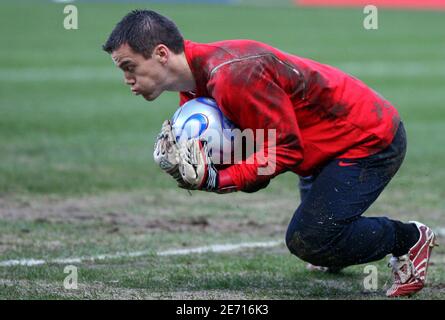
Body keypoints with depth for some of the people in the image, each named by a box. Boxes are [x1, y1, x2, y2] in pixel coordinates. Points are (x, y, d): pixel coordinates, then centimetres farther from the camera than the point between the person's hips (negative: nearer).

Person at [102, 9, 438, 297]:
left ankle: (411, 238, 2)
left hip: (369, 139, -10)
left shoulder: (233, 74, -32)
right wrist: (184, 166, -19)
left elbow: (286, 149, -28)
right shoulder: (194, 82, 0)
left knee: (308, 240, -17)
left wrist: (218, 180, -32)